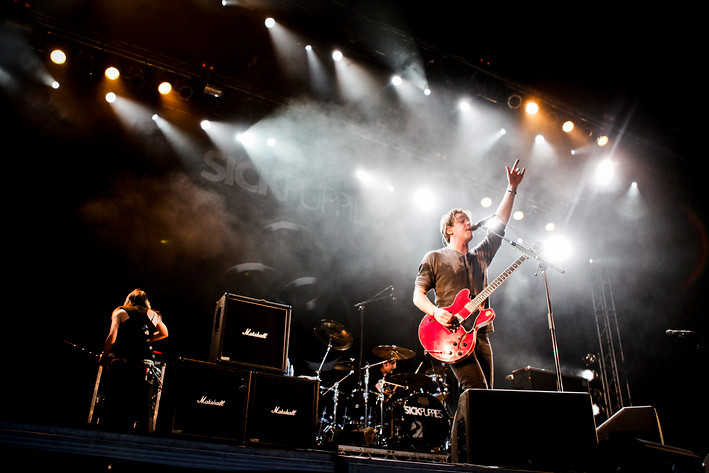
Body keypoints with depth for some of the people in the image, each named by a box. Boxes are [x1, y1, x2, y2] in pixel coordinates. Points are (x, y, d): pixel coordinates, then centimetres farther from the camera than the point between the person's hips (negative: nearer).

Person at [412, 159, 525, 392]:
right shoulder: (434, 257, 9)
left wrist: (511, 189, 16)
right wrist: (436, 312, -17)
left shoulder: (480, 256, 23)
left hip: (480, 335, 6)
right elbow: (418, 295, 3)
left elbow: (498, 224, 20)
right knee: (477, 391, -20)